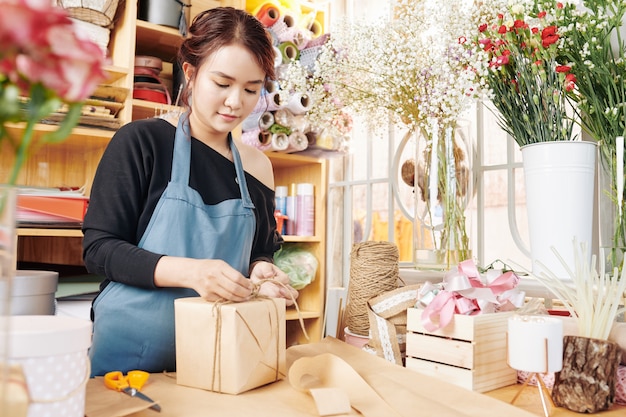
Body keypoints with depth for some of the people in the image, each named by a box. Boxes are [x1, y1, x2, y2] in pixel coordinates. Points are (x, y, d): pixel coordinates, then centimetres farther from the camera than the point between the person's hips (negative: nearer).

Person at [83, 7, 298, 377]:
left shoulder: (258, 166, 2)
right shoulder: (141, 141, -9)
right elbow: (98, 248, -11)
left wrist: (261, 271, -12)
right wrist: (189, 271, -26)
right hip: (131, 348, -3)